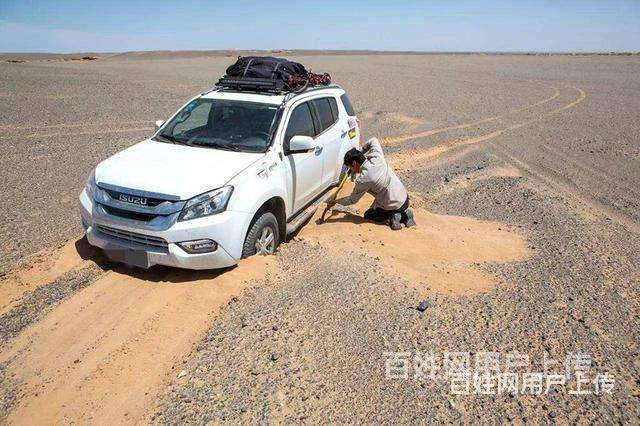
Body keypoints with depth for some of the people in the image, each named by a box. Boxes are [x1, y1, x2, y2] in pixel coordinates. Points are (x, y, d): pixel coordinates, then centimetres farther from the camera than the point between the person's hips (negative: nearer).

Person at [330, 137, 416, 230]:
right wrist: (361, 153, 9)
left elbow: (352, 200, -7)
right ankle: (404, 214, 13)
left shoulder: (363, 180, -22)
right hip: (405, 198, 6)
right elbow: (373, 140, 13)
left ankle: (392, 217, -1)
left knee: (368, 215, 21)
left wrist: (336, 201, 7)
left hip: (394, 207, -6)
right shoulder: (377, 158, -8)